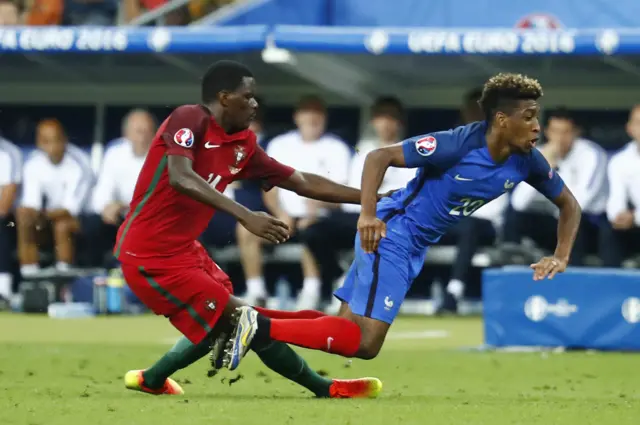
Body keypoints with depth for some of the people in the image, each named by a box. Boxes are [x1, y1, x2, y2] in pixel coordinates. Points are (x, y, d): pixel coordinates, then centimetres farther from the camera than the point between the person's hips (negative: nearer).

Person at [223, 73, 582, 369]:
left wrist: (561, 257, -5)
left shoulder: (527, 162, -4)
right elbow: (380, 157, -23)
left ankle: (252, 323, 11)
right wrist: (368, 215, -34)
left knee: (349, 329, 5)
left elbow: (569, 205, 10)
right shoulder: (459, 145, -24)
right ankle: (258, 326, -12)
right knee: (364, 343, -16)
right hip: (391, 233, -8)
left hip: (417, 247, 8)